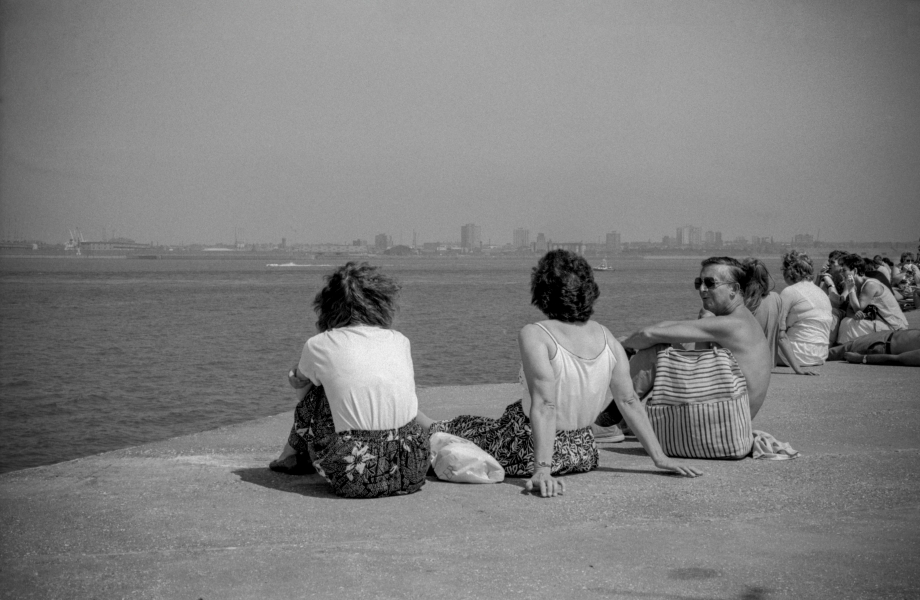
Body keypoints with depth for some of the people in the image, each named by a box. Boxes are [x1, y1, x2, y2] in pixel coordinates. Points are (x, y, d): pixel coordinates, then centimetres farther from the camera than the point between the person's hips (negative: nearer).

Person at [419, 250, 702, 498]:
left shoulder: (535, 336, -22)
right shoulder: (607, 338, -6)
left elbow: (544, 405, -29)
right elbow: (629, 401, -5)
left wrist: (542, 469, -32)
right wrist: (659, 457, 0)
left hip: (527, 448, -5)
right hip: (582, 453, 6)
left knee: (459, 427, 21)